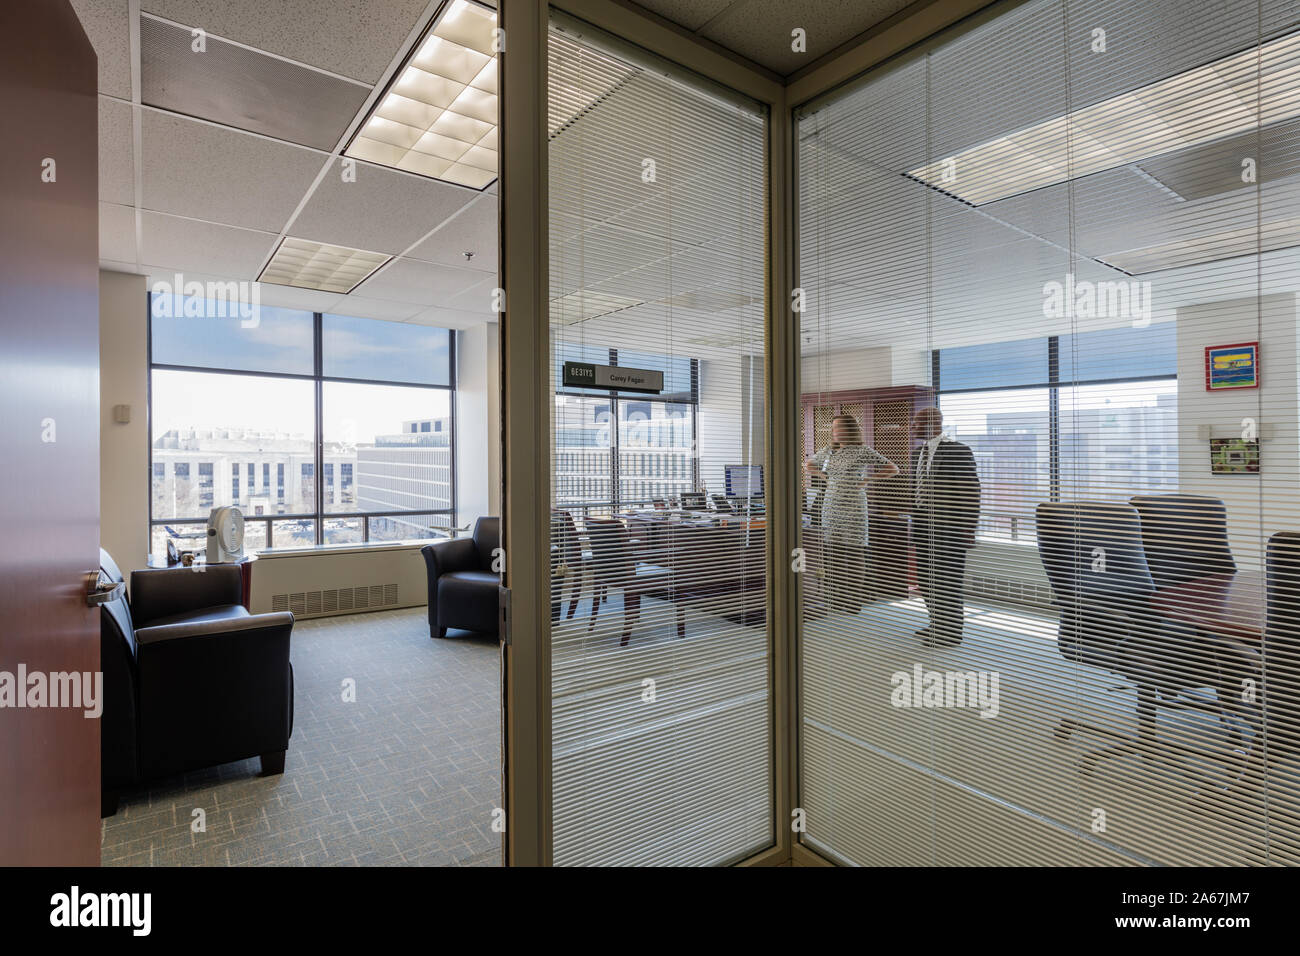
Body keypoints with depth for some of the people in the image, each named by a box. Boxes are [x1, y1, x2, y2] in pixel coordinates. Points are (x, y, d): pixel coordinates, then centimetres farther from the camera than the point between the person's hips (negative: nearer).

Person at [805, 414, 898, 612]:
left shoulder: (863, 451, -5)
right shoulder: (827, 451, 11)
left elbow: (893, 469, -4)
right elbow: (808, 465, 28)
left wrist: (865, 479, -7)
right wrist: (825, 478, 13)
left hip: (852, 509, -5)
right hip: (830, 508, 5)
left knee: (854, 557, -2)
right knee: (831, 557, 6)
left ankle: (853, 606, 7)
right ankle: (835, 606, 16)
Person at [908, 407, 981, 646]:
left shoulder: (958, 451, -11)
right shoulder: (917, 454, 12)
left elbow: (971, 492, -12)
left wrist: (968, 530, -15)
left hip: (948, 528, -8)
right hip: (922, 527, 8)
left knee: (948, 583, 1)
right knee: (928, 581, 16)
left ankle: (950, 633, 14)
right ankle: (936, 625, 31)